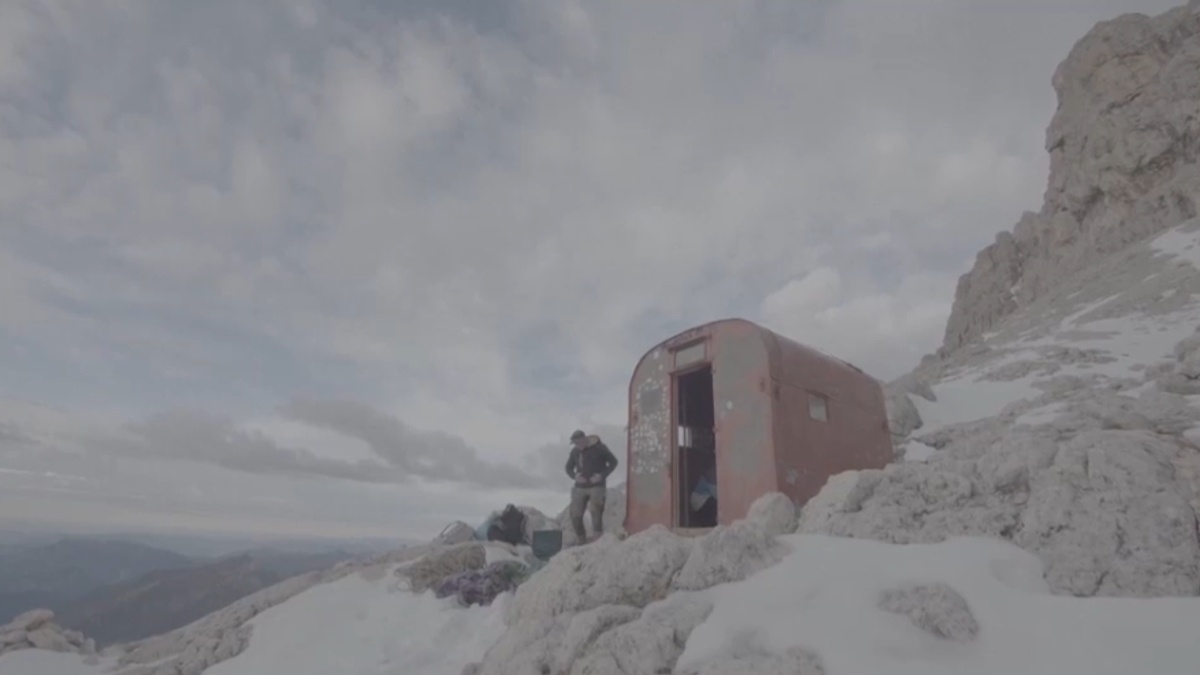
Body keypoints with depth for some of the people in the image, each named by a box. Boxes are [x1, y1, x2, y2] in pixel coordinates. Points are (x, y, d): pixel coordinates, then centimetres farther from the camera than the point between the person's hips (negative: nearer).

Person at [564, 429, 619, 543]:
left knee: (595, 511, -19)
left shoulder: (599, 447, -6)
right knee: (575, 515, 1)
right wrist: (575, 476, -5)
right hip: (580, 487, 4)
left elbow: (613, 462, 0)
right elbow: (569, 468, 17)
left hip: (597, 486, -4)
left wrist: (602, 475, -12)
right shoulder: (575, 451, 5)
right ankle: (581, 541, 18)